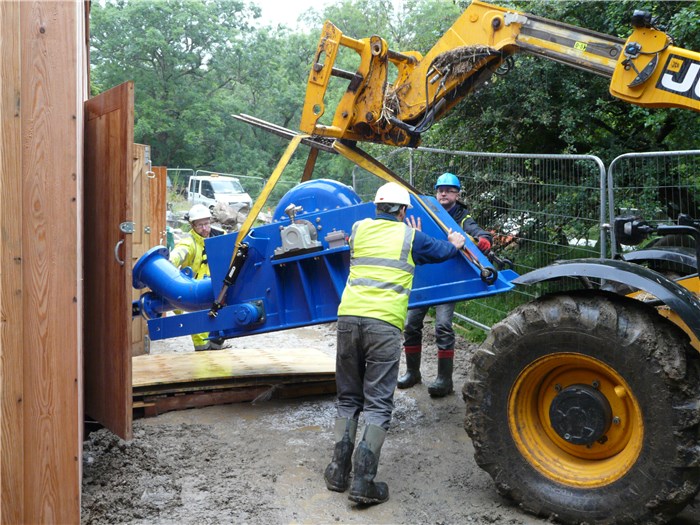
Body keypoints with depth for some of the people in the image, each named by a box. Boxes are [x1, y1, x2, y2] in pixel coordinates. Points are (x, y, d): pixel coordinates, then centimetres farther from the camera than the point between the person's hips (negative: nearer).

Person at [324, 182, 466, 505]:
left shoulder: (358, 229, 15)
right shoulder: (409, 236, 8)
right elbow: (441, 251, 26)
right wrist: (456, 244, 51)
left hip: (349, 317, 3)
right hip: (385, 324, -3)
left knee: (348, 398, 16)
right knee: (378, 403, 2)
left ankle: (338, 470, 14)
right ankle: (363, 480, -4)